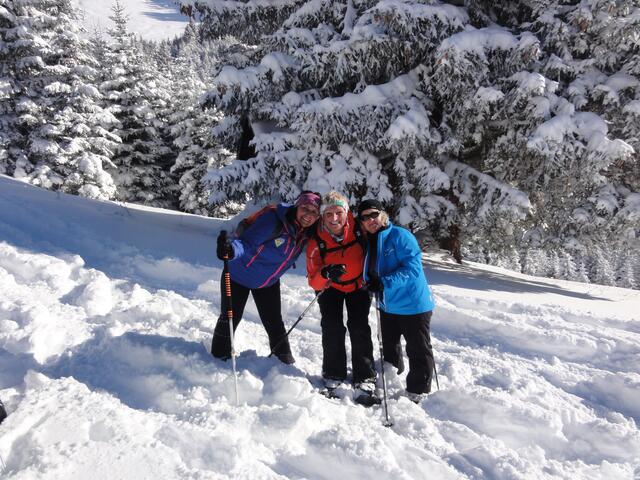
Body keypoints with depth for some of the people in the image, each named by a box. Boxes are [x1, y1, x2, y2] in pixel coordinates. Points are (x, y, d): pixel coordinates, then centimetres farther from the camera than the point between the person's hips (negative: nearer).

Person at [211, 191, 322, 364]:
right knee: (230, 318, 6)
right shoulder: (273, 220, -32)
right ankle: (220, 356, 28)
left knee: (275, 323, 10)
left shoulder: (306, 234, -11)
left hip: (268, 282, 5)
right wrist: (231, 249, -59)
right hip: (239, 275, -5)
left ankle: (286, 363, 26)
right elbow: (247, 243, -37)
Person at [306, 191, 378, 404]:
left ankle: (364, 381, -3)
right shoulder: (316, 241, -26)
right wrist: (325, 274, -47)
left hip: (358, 284, 0)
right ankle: (333, 377, 4)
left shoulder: (358, 227, -26)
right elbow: (314, 281, -25)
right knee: (332, 327, -12)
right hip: (330, 287, 0)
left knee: (359, 328, -10)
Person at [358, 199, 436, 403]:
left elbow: (412, 267, -26)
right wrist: (370, 282, -4)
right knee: (389, 346, 23)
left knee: (418, 350, 5)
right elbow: (369, 272, 17)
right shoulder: (369, 242, 6)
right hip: (388, 305, 8)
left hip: (413, 304, -8)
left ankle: (417, 392, 19)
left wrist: (385, 283, -31)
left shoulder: (400, 236, -17)